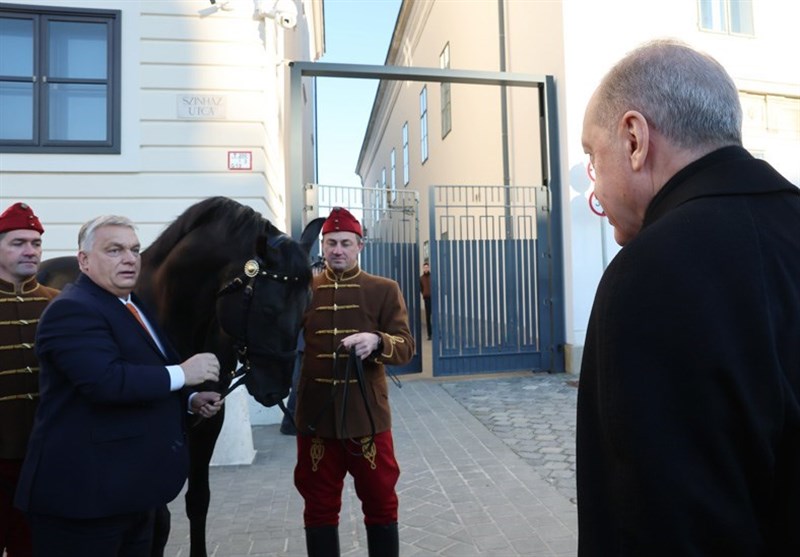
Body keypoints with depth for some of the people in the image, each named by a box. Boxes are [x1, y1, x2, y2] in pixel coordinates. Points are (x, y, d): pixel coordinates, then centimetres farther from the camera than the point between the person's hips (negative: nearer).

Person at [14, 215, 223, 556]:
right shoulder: (72, 310, -17)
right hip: (83, 491, -9)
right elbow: (106, 381, -32)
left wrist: (190, 401, 7)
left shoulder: (134, 306, 13)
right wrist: (182, 373, -22)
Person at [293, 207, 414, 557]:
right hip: (315, 416, 1)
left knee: (380, 502, 13)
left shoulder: (384, 290, 0)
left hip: (368, 415, -1)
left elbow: (406, 347, -6)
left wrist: (376, 341, -26)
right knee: (319, 505, 14)